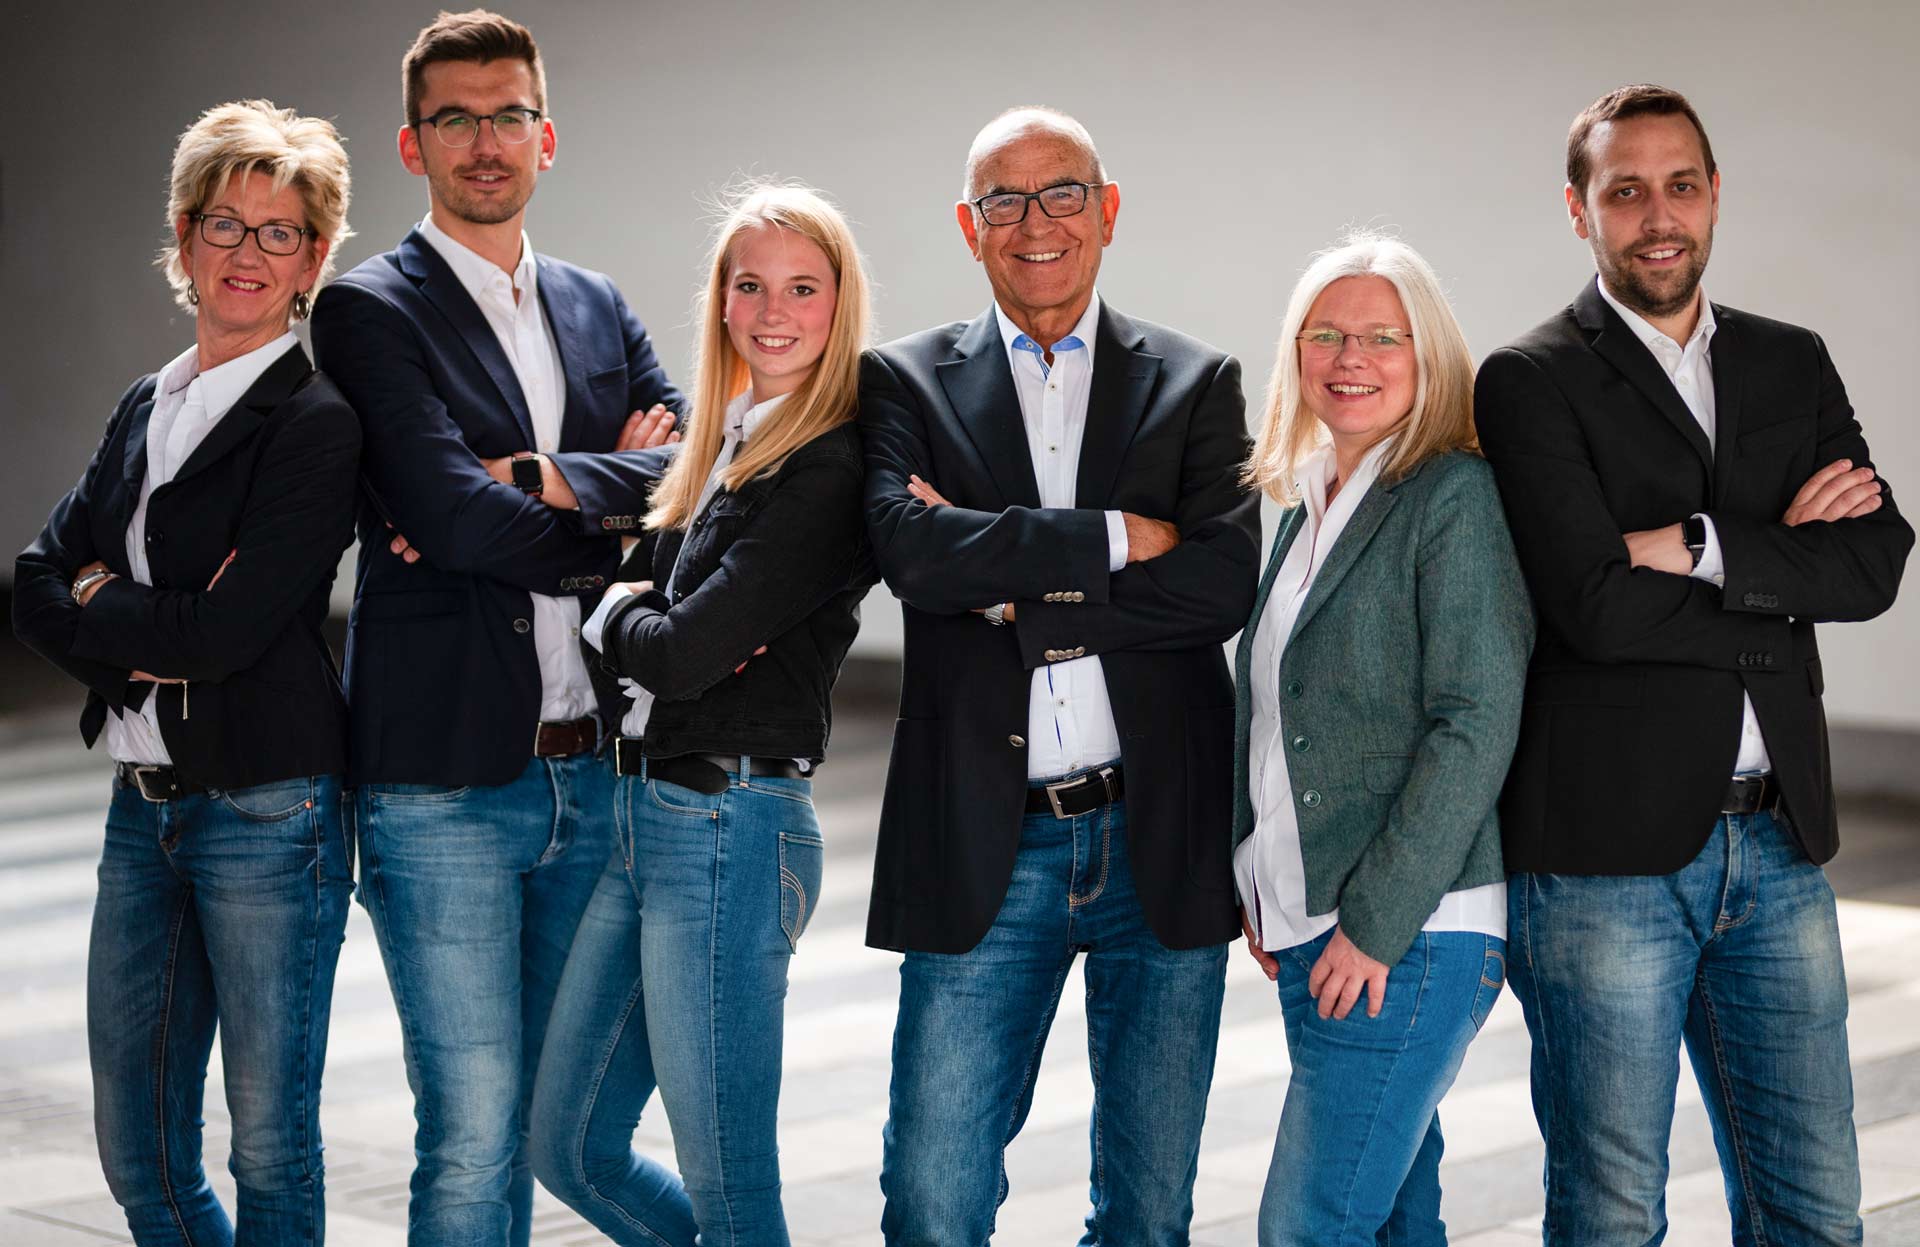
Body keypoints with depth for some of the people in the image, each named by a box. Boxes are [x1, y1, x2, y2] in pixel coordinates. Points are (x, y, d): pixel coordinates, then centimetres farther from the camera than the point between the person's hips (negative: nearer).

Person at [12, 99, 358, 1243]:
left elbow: (227, 631, -18)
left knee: (270, 1145, 3)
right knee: (137, 1151, 12)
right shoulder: (147, 409, 13)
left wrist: (95, 605, -4)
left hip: (268, 814, -7)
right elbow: (39, 586, 7)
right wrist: (148, 642, -11)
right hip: (145, 803, 7)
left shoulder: (316, 422, -10)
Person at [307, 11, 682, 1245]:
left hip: (589, 775, 6)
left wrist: (545, 479, -14)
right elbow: (448, 511, -18)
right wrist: (617, 509, -8)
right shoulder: (371, 310, -4)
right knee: (470, 1140, -5)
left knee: (535, 1124, 16)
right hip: (446, 785, -6)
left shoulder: (597, 309, 15)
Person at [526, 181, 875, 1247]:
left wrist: (615, 616, 1)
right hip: (643, 815, 9)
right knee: (568, 1146, 15)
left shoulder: (828, 468, -13)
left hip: (729, 827, -9)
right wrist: (641, 617, -9)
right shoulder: (721, 447, 14)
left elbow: (685, 653, -18)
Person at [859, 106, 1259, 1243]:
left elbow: (1225, 582, -9)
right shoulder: (907, 381, 6)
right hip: (984, 849, -1)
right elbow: (910, 549, -14)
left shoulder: (1198, 383, 7)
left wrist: (1012, 590, -11)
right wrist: (1112, 538, -13)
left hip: (1161, 840, 1)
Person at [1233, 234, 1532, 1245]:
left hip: (1411, 937, -8)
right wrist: (1265, 895, 10)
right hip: (1309, 936, 8)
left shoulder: (1455, 497, -10)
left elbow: (1476, 726, -16)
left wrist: (1377, 923, -17)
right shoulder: (1308, 503, 15)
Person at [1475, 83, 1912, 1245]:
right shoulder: (1529, 383, -4)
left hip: (1777, 846, 5)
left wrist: (1701, 548, -13)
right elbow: (1599, 606, -16)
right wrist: (1782, 566, -7)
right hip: (1609, 853, -5)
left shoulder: (1795, 365, 13)